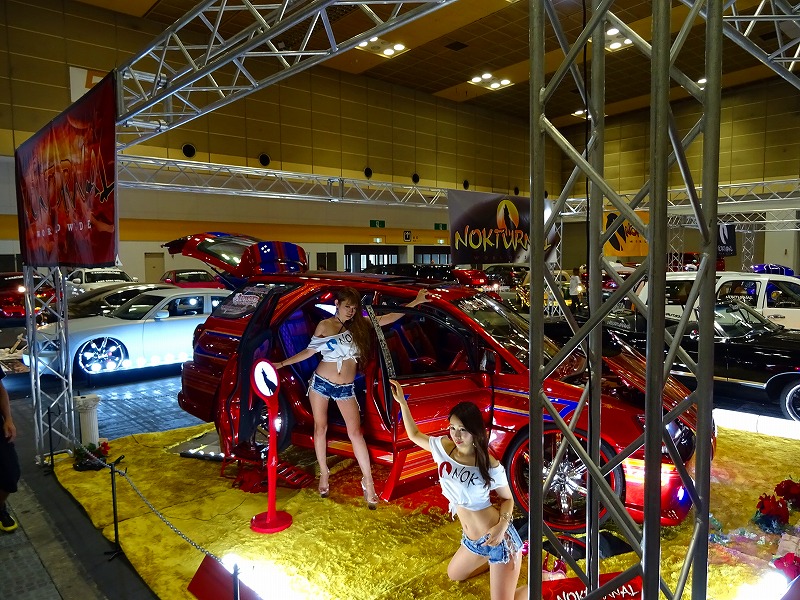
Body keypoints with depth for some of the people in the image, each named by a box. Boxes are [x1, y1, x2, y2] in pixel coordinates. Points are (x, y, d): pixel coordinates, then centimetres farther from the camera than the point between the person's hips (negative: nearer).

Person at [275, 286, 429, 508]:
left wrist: (416, 301, -7)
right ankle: (324, 474, 27)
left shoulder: (361, 324, 0)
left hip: (345, 388, 1)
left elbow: (390, 317, -3)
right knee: (320, 428, 9)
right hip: (320, 383, -1)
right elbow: (309, 351, 4)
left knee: (355, 432, -5)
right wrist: (282, 363, 3)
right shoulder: (325, 325, -5)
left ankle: (368, 482, 3)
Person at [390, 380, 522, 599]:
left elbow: (507, 499, -4)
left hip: (497, 538, -7)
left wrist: (502, 526, -22)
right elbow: (414, 435, 7)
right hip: (471, 540, 7)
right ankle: (509, 561, 38)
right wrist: (402, 402, -1)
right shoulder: (444, 447, -7)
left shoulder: (490, 466, -19)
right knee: (454, 575, 31)